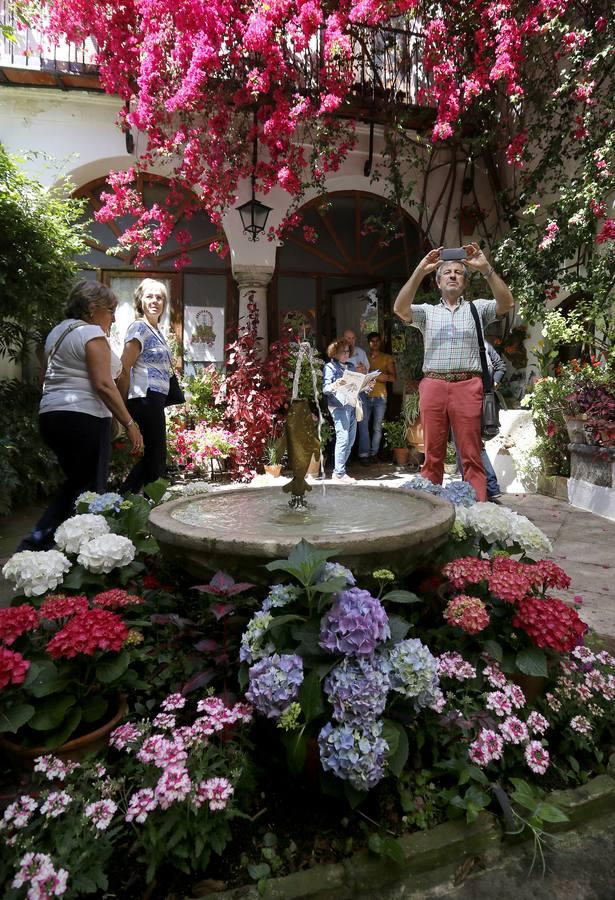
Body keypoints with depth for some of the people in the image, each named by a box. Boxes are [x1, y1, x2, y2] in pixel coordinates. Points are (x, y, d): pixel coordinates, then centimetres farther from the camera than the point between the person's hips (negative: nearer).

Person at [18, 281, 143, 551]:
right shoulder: (91, 333, -9)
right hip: (83, 418, -9)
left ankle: (37, 541, 13)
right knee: (90, 489, -2)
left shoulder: (57, 332, 20)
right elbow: (103, 385, -18)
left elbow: (50, 378, 20)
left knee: (76, 482, 18)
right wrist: (130, 424, -17)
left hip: (51, 415, 9)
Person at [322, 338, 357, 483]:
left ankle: (338, 470, 14)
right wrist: (335, 386, -28)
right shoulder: (330, 367, 0)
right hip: (339, 406, -7)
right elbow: (325, 388, -8)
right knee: (343, 438, -14)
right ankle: (339, 473, -8)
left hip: (352, 405, 7)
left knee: (350, 440, 5)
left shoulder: (350, 366, 20)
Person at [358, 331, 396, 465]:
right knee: (363, 425, -10)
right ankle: (364, 454, -8)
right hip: (365, 395, 0)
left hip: (380, 396, 0)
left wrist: (386, 377, -16)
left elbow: (393, 377, 5)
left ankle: (374, 453, 11)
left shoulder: (387, 358, 11)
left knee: (377, 427, 2)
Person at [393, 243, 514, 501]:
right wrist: (420, 270, -8)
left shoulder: (477, 308, 16)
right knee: (432, 455, 4)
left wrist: (486, 269, -10)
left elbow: (506, 303, -1)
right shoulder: (427, 311, 17)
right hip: (433, 385, 1)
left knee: (471, 455, -2)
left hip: (468, 386, -1)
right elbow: (400, 309, -2)